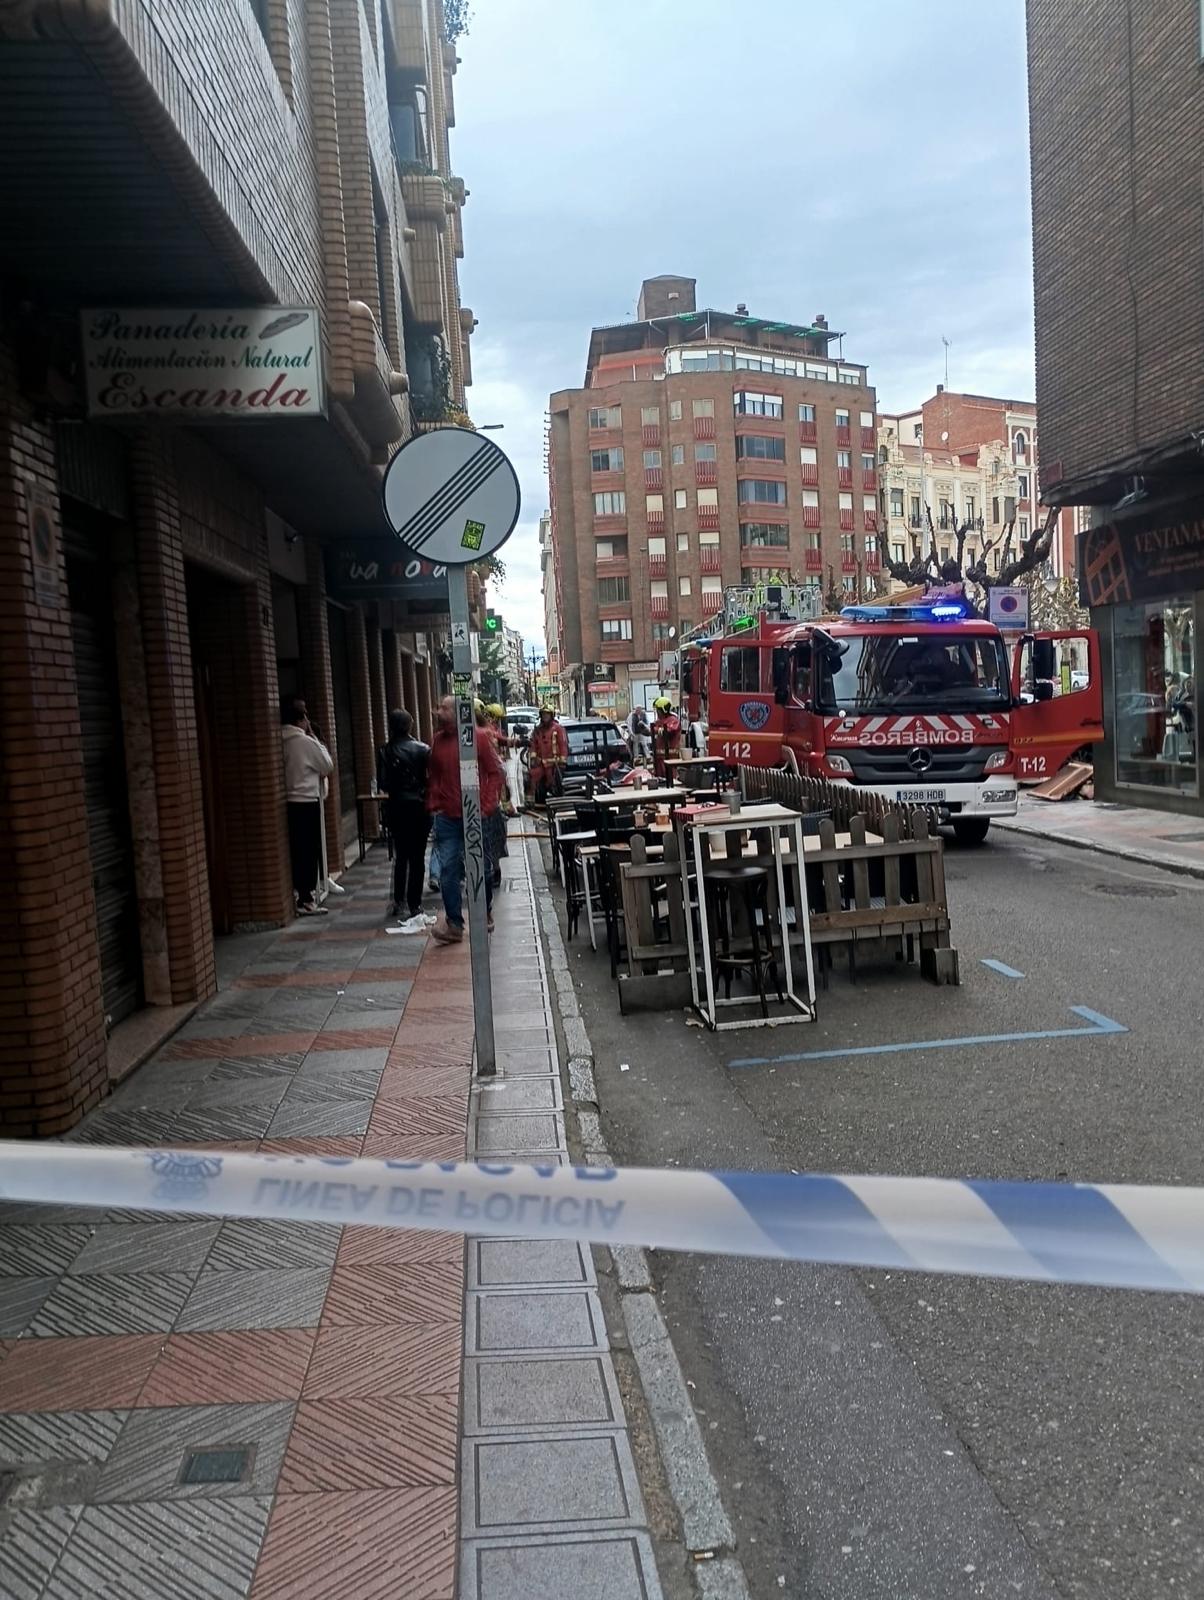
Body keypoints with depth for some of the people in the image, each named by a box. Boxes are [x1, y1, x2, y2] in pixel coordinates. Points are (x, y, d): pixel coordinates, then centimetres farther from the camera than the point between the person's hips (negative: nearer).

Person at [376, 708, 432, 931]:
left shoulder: (384, 752, -3)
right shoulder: (422, 749, -8)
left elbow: (382, 785, -5)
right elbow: (431, 779, -9)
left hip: (396, 808, 2)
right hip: (419, 806, -2)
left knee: (400, 855, 19)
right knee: (417, 857, 3)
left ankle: (398, 901, 24)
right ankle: (414, 905, 3)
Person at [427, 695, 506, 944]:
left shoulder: (480, 737, -6)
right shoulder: (438, 740, 6)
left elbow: (496, 773, -5)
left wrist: (487, 807, -10)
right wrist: (433, 806, 6)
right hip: (447, 818, 3)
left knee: (483, 868, 11)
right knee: (448, 869, -7)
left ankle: (485, 914, 31)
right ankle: (454, 924, -4)